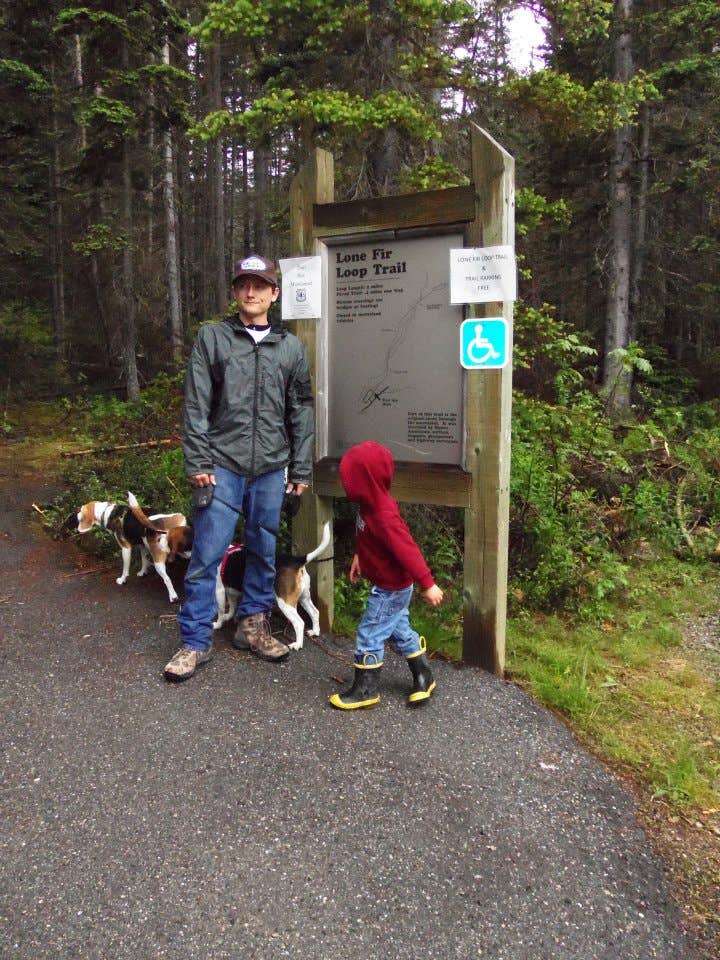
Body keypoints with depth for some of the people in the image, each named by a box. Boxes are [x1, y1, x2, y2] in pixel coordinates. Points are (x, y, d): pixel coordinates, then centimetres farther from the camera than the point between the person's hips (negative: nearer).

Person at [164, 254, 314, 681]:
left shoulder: (291, 347, 9)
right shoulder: (212, 338, 3)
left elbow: (301, 413, 10)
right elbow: (197, 406, -1)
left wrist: (301, 470, 7)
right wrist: (199, 463, -7)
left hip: (271, 469, 3)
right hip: (223, 467, -2)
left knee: (264, 552, 11)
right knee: (207, 554, -2)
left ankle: (253, 625, 27)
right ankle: (196, 641, 11)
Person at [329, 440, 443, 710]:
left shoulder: (384, 516, -32)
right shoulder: (372, 504, -2)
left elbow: (407, 549, -32)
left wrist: (428, 584, -30)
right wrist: (359, 556, 20)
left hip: (391, 588, -10)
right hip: (392, 585, 10)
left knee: (369, 634, 0)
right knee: (399, 629, 21)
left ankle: (365, 690, 15)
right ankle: (424, 677, 35)